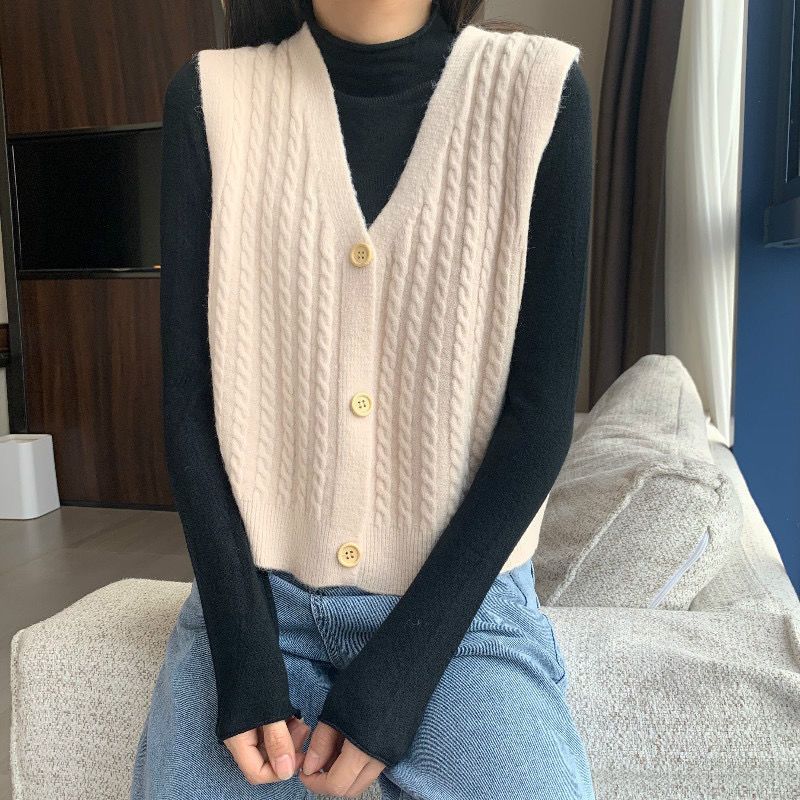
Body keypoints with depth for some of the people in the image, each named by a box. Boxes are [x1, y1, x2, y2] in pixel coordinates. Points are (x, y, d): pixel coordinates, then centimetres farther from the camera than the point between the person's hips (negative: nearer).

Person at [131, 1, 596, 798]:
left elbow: (541, 409, -8)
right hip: (256, 591, 2)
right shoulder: (212, 97, -3)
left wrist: (399, 668, -12)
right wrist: (244, 652, -10)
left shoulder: (538, 91, -6)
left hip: (462, 597, -1)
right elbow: (188, 397, -2)